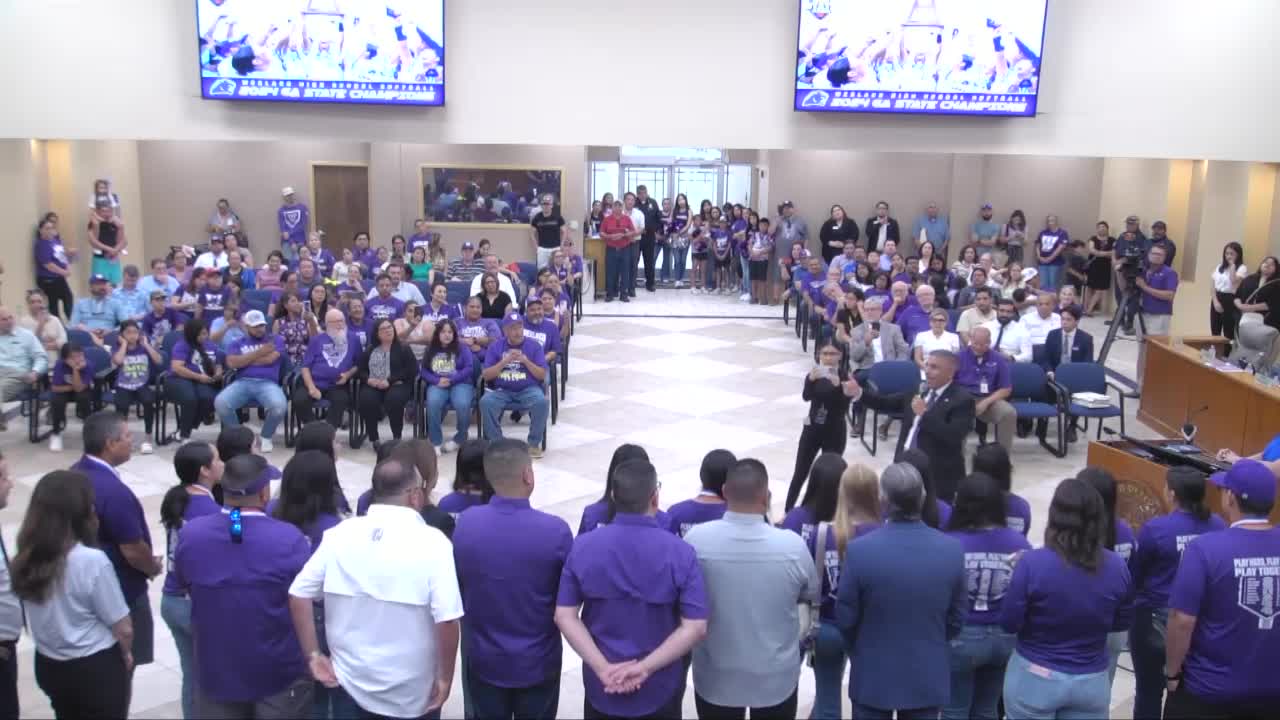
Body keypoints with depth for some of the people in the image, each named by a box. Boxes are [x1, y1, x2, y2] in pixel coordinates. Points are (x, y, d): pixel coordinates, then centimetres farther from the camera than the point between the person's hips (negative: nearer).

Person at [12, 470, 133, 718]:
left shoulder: (28, 558, -7)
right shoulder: (92, 560, -26)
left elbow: (36, 618, 5)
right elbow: (123, 628, -17)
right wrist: (126, 654, 2)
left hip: (48, 667, 6)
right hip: (95, 669, -6)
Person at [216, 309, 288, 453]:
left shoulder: (275, 340, 16)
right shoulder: (239, 343, 19)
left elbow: (269, 359, -4)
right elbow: (232, 363, -1)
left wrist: (245, 360, 5)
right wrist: (259, 353, -4)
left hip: (267, 383, -1)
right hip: (242, 382, 2)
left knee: (279, 406, -35)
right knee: (220, 403, -29)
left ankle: (266, 437, -2)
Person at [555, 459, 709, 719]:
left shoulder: (583, 546, -9)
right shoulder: (680, 552, -14)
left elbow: (564, 616, -10)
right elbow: (696, 628, -18)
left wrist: (602, 668, -14)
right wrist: (646, 668, -18)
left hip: (602, 687, 1)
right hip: (660, 689, -1)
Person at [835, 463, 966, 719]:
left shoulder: (860, 550, -21)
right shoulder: (952, 550, -12)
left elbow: (845, 617, -9)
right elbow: (955, 618, 0)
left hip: (873, 677, -2)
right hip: (927, 678, 2)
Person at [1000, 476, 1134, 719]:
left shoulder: (1032, 562, -22)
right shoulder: (1116, 566, -11)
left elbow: (1009, 623, -14)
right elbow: (1123, 622, 5)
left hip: (1035, 679, -2)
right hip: (1092, 681, 2)